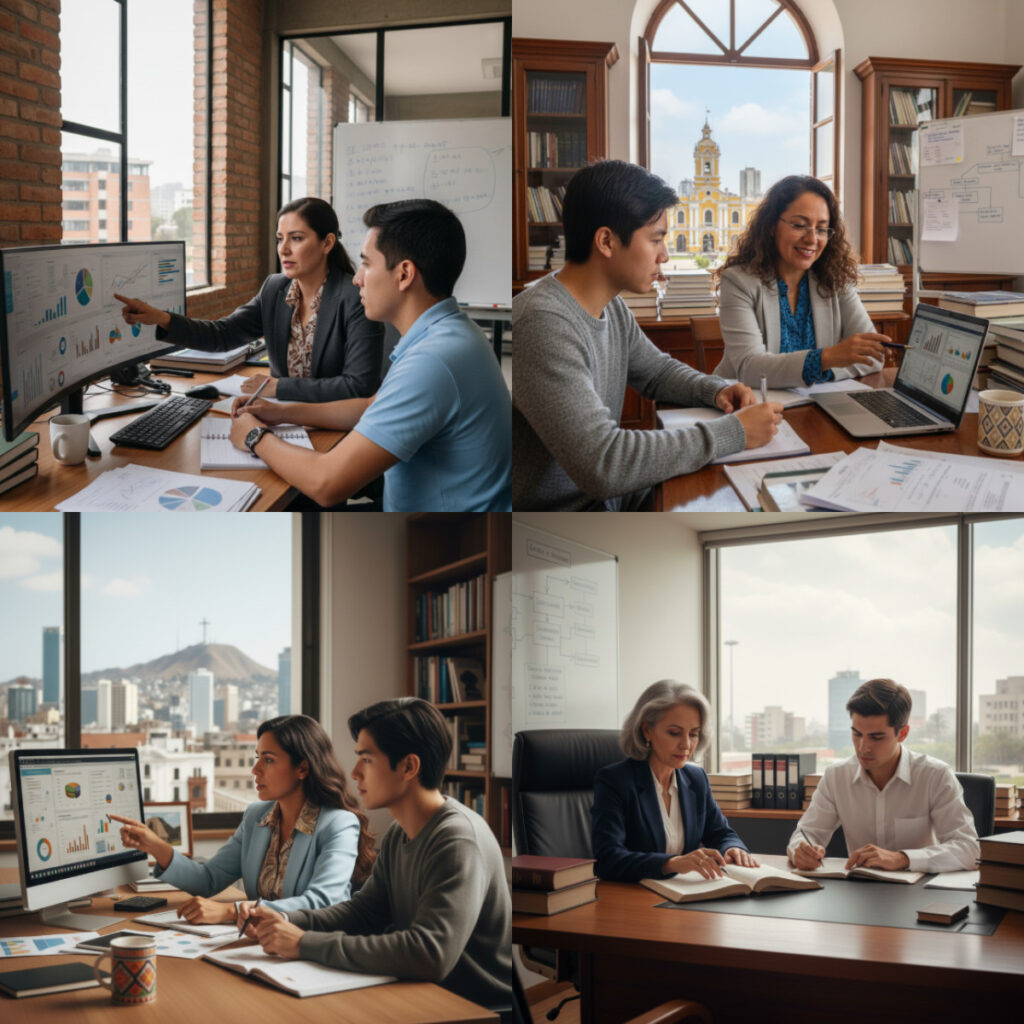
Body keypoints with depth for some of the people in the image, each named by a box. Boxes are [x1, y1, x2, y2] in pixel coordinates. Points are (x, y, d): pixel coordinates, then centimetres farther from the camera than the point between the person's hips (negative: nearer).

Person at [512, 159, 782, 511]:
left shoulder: (610, 307, 5)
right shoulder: (543, 324, -25)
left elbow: (659, 370, 25)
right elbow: (602, 465, -31)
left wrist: (717, 390, 3)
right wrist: (732, 433, -24)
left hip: (610, 498, 9)